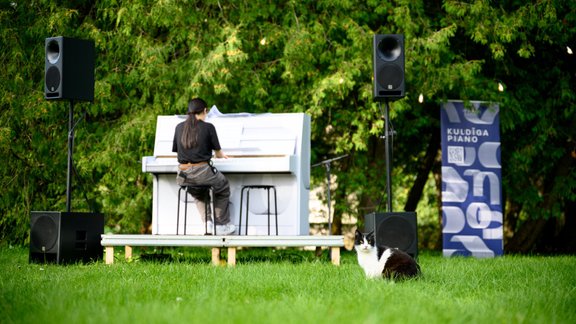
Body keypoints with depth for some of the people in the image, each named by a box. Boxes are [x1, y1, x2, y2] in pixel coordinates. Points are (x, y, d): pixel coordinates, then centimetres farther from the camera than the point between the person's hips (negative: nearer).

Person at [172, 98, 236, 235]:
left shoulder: (179, 127, 8)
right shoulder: (208, 127, -3)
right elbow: (218, 154, 4)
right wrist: (222, 155, 30)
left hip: (183, 177, 4)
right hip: (202, 171, -4)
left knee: (199, 195, 36)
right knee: (223, 188, 27)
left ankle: (208, 222, 19)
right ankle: (222, 225, 26)